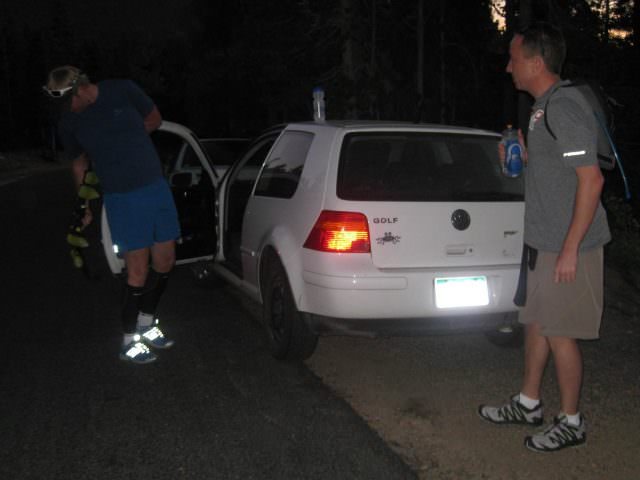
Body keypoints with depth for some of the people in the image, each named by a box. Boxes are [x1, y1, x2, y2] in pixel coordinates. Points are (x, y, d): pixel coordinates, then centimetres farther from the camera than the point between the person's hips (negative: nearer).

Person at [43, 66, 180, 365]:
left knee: (165, 262, 10)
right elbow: (79, 163, 10)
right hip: (122, 199, -2)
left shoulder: (122, 91, -5)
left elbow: (154, 119, 8)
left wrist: (125, 139, -1)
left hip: (156, 186, 3)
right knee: (138, 271, -5)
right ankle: (129, 342, 11)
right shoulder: (69, 122, -3)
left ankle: (147, 322, 31)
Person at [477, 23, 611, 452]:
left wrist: (570, 249, -24)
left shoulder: (563, 107, -19)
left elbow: (591, 178, -24)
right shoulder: (546, 106, 12)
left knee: (559, 333, 2)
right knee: (536, 322, 18)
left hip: (566, 246, -10)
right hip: (544, 241, 10)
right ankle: (529, 404, 33)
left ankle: (571, 422, 19)